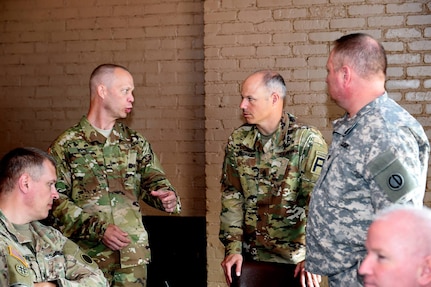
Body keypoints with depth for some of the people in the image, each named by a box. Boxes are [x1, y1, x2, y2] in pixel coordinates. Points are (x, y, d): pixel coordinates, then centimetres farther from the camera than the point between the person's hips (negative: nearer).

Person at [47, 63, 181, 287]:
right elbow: (55, 200, -8)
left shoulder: (135, 142, 12)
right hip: (87, 256, -3)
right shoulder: (66, 146, -2)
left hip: (134, 255, 4)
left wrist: (167, 196, -15)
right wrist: (98, 229, -18)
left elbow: (154, 180, 10)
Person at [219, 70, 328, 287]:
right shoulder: (238, 141, 2)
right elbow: (231, 197, 4)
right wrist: (233, 247, -3)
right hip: (251, 256, 4)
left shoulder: (308, 141, -12)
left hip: (296, 259, -4)